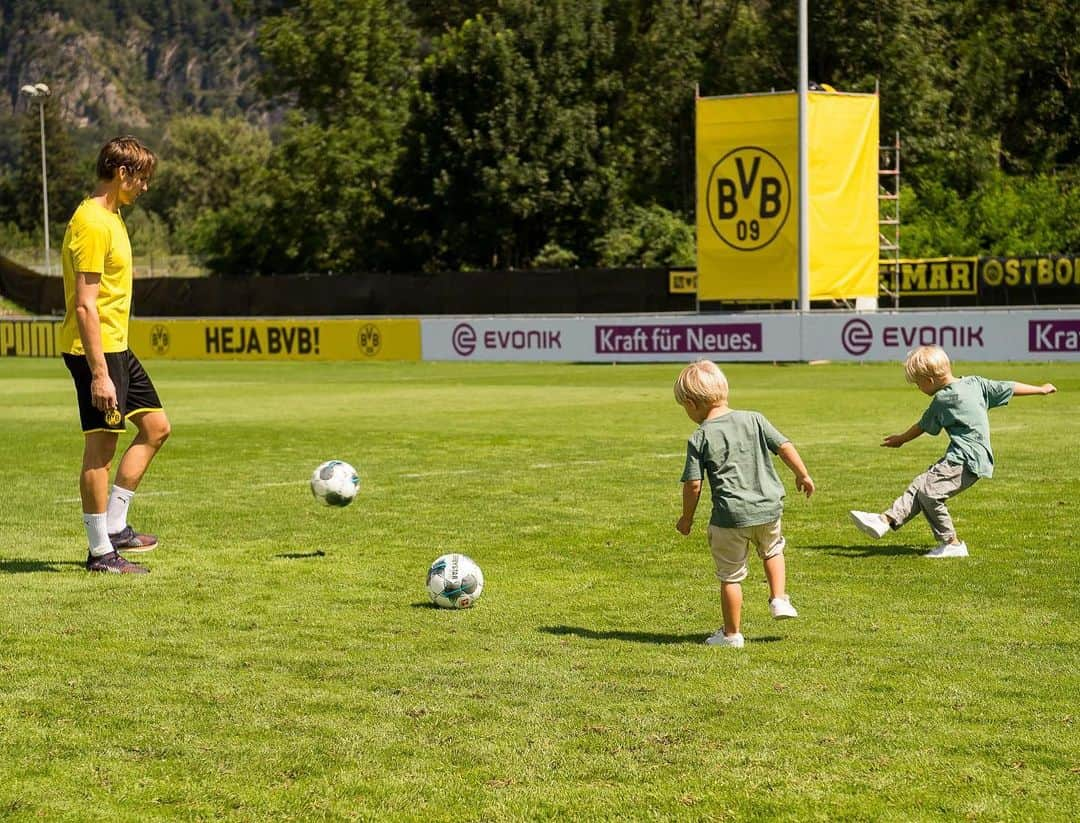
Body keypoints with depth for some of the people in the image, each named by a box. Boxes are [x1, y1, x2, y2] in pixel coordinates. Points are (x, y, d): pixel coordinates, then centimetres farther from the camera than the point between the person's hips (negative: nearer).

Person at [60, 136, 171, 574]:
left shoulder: (111, 217, 14)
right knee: (101, 444, -4)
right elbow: (85, 306, -22)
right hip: (95, 349, -10)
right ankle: (100, 551, 2)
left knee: (155, 427, 13)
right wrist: (99, 373, -24)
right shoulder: (92, 224, -18)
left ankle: (115, 526, 18)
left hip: (117, 346, 10)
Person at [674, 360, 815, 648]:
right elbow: (784, 446, 3)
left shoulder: (700, 439, -7)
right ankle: (779, 598, 21)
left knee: (730, 576, 9)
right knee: (773, 551, 33)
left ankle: (732, 633, 18)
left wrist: (687, 517, 6)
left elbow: (693, 484, -8)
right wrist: (802, 475, 18)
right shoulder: (753, 419, 2)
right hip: (768, 507, 4)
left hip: (730, 516, -4)